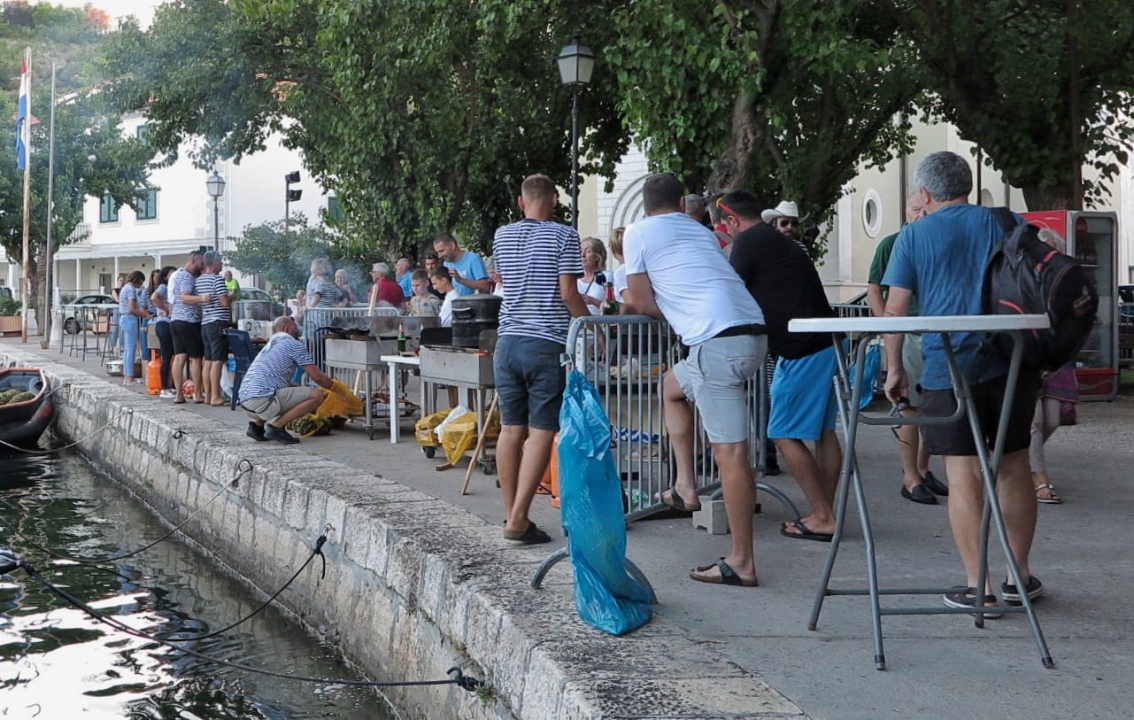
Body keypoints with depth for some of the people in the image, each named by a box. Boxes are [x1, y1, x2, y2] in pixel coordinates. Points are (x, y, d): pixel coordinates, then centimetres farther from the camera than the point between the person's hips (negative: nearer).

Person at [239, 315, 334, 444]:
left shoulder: (270, 346, 31)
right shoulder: (294, 344, 3)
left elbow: (285, 382, 36)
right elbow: (317, 377, 1)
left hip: (245, 400, 9)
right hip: (262, 399, -9)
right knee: (316, 395, -11)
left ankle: (257, 424, 14)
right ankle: (276, 426, -14)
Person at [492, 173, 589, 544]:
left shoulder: (502, 236, 11)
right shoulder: (563, 236, -5)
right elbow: (568, 293, -9)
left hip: (508, 342, 5)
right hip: (547, 343, -5)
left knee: (511, 429, 8)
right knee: (541, 432, -3)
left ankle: (512, 514, 14)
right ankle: (518, 519, -9)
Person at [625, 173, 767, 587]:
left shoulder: (638, 234, 9)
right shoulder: (702, 232, 27)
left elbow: (643, 304, 8)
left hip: (717, 341, -8)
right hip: (753, 332, 8)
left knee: (729, 451, -6)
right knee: (672, 385, 29)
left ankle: (742, 562, -4)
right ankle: (685, 488, 27)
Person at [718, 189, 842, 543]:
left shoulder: (748, 243, -6)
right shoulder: (779, 241, 23)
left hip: (802, 350, -9)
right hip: (826, 343, 9)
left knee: (785, 435, -3)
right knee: (823, 431, 12)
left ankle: (822, 518, -2)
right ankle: (826, 514, 16)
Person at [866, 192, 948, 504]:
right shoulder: (891, 245, 1)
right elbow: (874, 290, 2)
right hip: (906, 334, -4)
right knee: (909, 408, -4)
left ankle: (923, 468, 27)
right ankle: (910, 478, 2)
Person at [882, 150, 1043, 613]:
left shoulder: (914, 235, 4)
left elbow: (895, 309, -1)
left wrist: (894, 370, 6)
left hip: (949, 367, -3)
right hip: (1012, 365, 3)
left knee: (963, 472, 0)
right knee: (1014, 466, 12)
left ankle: (977, 586, 0)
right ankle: (1020, 577, 21)